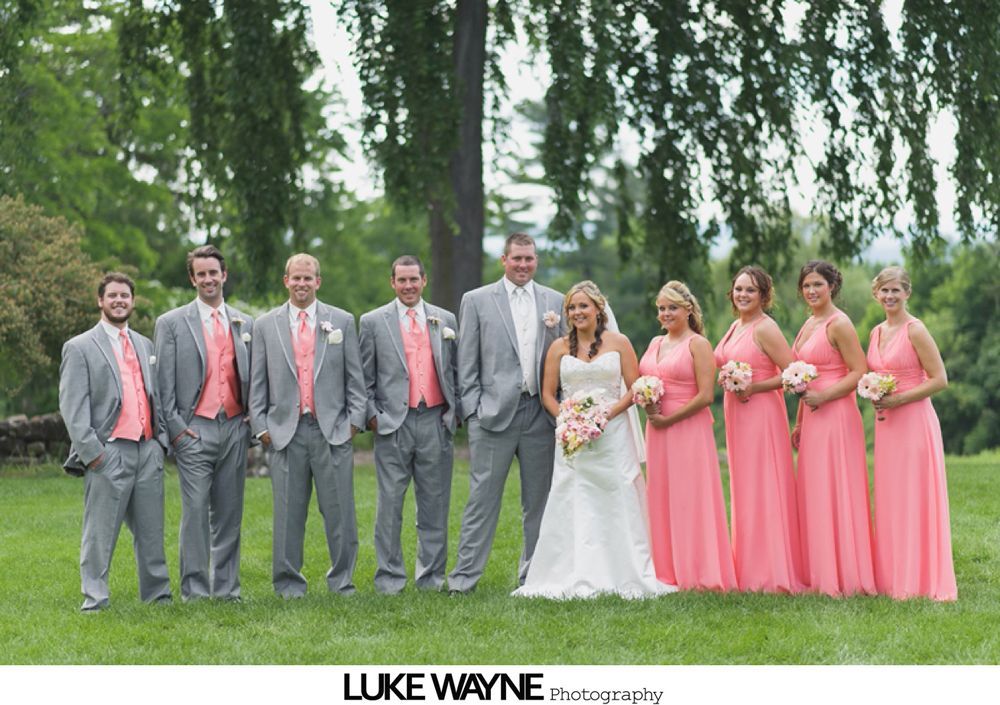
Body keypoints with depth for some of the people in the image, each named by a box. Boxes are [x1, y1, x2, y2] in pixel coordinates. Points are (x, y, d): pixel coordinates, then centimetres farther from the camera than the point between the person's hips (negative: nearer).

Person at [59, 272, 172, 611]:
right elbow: (72, 406, -5)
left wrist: (161, 440, 12)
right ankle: (94, 599, 0)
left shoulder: (145, 345, 19)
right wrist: (90, 451, -14)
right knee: (100, 532, -4)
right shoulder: (80, 348, 1)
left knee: (151, 530, 9)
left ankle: (157, 593, 16)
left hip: (148, 450, 5)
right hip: (109, 453, -5)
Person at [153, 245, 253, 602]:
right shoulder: (171, 323, 2)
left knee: (229, 512, 6)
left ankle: (226, 587, 12)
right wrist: (175, 427, -8)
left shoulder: (245, 324, 13)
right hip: (195, 429, -3)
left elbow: (252, 378, 17)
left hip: (235, 428, 4)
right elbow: (164, 383, -1)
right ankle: (194, 590, -2)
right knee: (195, 511, -7)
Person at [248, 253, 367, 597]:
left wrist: (355, 420, 0)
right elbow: (257, 382, 8)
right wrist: (261, 426, 2)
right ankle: (289, 583, 10)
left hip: (333, 430, 0)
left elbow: (355, 377, 8)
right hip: (286, 431, 0)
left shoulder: (342, 321, 9)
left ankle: (342, 581, 10)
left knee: (339, 512, 0)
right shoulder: (266, 325, 9)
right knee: (288, 513, 2)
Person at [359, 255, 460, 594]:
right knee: (390, 503, -1)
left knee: (434, 503, 6)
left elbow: (455, 371, 15)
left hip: (436, 422, 2)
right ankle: (389, 576, 5)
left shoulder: (446, 320, 12)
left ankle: (432, 575, 14)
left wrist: (454, 411, 6)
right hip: (393, 424, -2)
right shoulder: (373, 322, 4)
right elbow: (364, 377, 4)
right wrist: (372, 415, -4)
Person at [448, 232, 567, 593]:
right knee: (483, 497, -4)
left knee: (539, 499, 8)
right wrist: (472, 411, -4)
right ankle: (464, 576, -1)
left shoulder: (555, 302, 12)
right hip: (495, 412, -3)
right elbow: (467, 364, 2)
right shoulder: (477, 301, 4)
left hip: (541, 412, 3)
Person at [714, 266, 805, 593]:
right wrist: (726, 381, 7)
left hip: (761, 414, -9)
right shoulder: (736, 326, 13)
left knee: (764, 490, -6)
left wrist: (754, 388, -18)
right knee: (744, 490, 10)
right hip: (737, 416, 9)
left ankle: (773, 576, -2)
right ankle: (751, 570, 15)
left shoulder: (765, 329, -12)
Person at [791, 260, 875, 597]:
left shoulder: (839, 324, -10)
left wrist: (823, 396, -20)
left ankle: (844, 576, -1)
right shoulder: (808, 325, 16)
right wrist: (799, 423, 19)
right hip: (813, 419, 9)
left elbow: (860, 373, -15)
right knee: (813, 495, 8)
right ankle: (820, 573, 13)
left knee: (835, 494, -6)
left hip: (835, 417, -9)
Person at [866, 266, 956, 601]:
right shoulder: (877, 332, 12)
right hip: (886, 425, 7)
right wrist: (875, 396, 3)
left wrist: (898, 400, -17)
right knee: (890, 501, 8)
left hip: (914, 422, -7)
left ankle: (922, 581, 2)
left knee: (915, 501, -4)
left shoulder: (915, 331, -10)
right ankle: (894, 579, 13)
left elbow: (940, 379, -13)